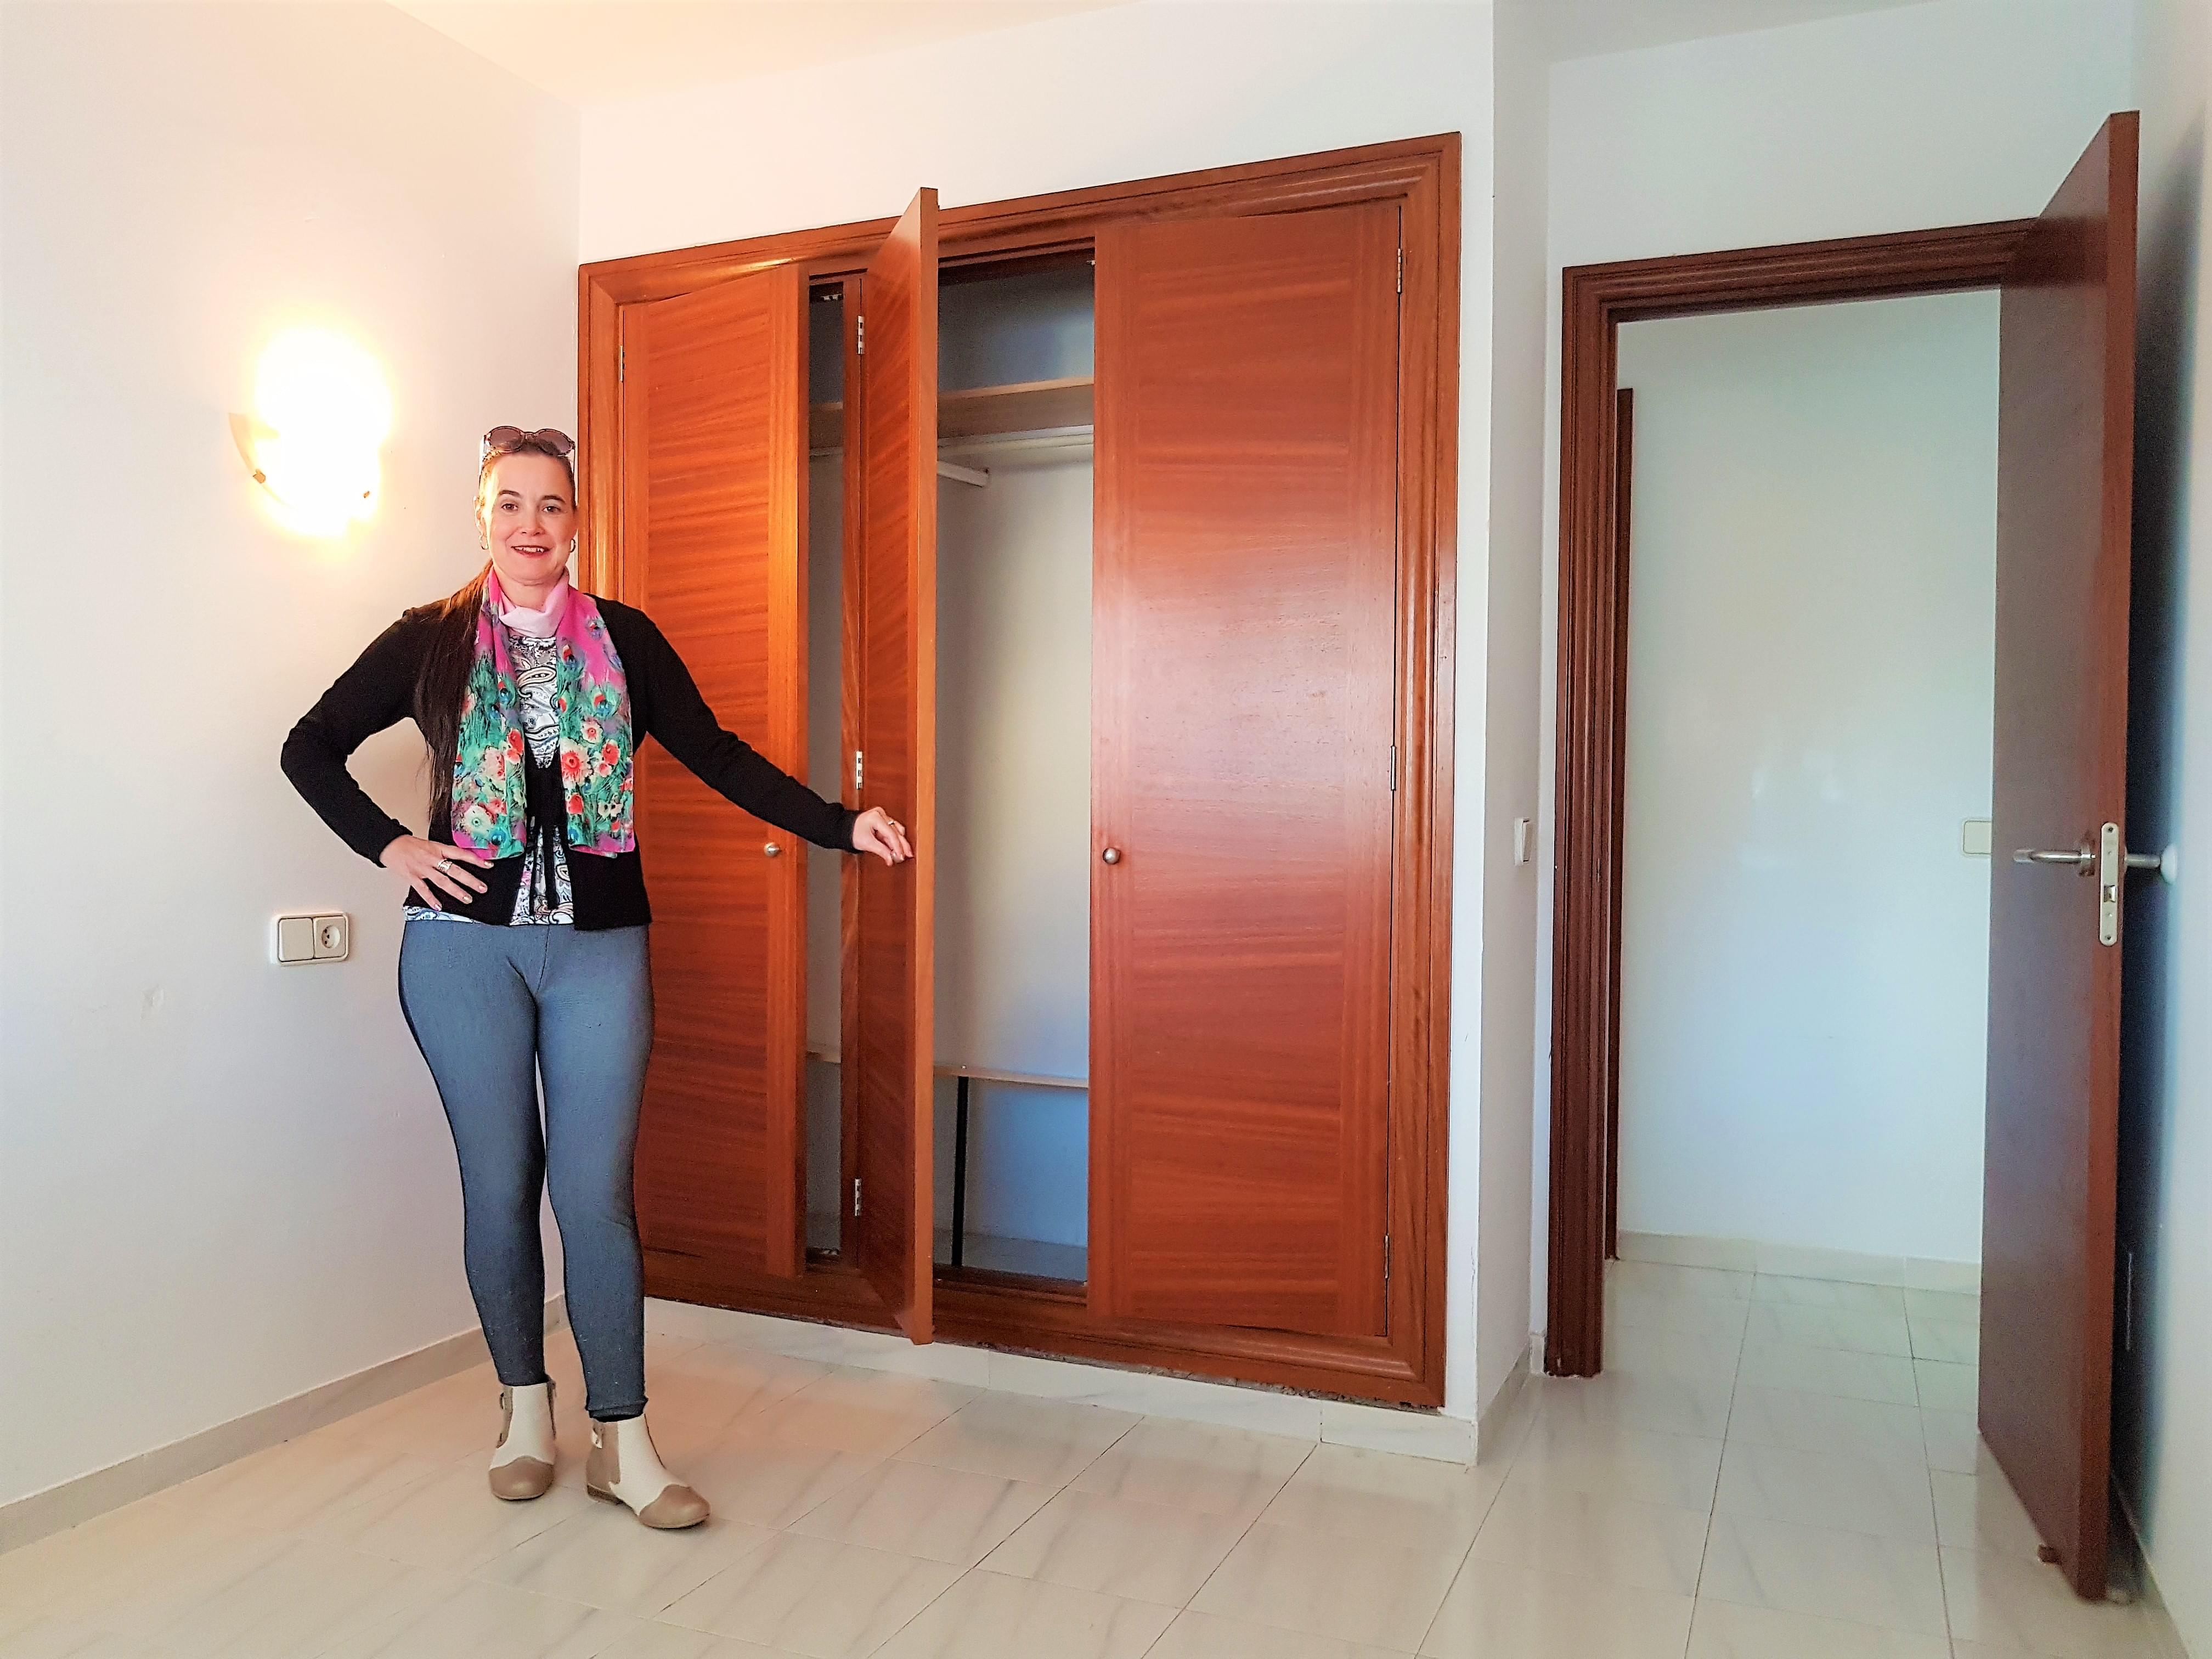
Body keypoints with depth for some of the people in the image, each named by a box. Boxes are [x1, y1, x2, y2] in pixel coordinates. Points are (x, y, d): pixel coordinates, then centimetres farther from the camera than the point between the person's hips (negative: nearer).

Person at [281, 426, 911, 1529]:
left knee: (596, 1190, -2)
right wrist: (388, 847, -1)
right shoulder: (430, 640, 5)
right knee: (500, 1180, 8)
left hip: (600, 944, 0)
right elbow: (311, 747, 13)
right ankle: (524, 1405, 27)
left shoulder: (626, 640, 6)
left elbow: (719, 757, 4)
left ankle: (623, 1443, 9)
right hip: (466, 941, 0)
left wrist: (839, 825, -7)